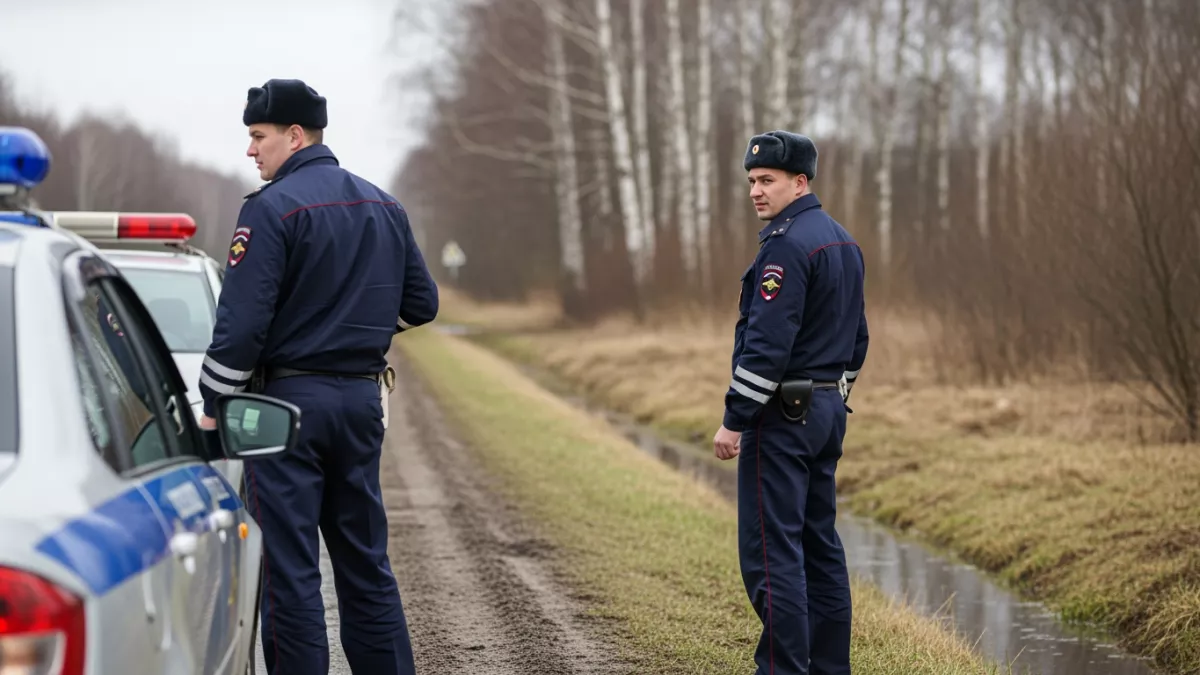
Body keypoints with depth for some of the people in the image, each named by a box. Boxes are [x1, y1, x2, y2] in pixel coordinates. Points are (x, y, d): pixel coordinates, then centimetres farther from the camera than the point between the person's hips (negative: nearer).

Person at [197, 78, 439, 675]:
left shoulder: (272, 208, -12)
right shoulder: (383, 206, 11)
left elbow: (242, 319, -17)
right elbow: (420, 303, 16)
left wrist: (213, 407, -9)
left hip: (290, 401, -7)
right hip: (363, 400, 7)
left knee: (289, 567, -3)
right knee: (365, 561, 13)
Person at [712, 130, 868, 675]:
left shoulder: (786, 245, -17)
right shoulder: (842, 241, 14)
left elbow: (767, 343, -22)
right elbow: (856, 337, 19)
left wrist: (733, 420, -19)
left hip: (782, 415, -10)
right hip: (828, 413, 10)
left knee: (770, 550, -8)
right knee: (819, 544, 13)